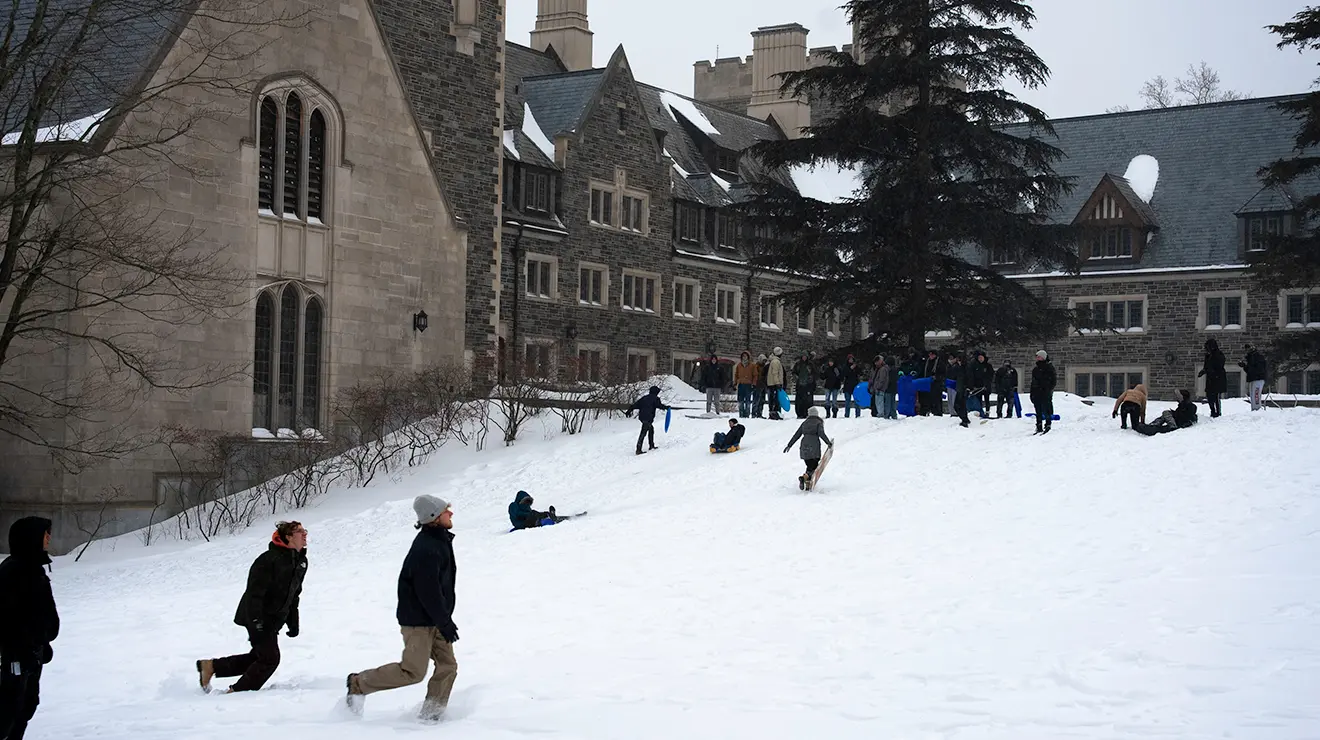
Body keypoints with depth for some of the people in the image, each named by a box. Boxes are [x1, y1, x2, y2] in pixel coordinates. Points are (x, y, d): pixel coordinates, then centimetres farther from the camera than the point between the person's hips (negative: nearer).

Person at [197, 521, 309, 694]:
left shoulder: (301, 562, 7)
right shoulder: (270, 559, -20)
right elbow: (255, 591, -24)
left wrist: (293, 623, 15)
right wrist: (255, 620, -31)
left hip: (274, 620, 9)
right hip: (259, 618, -9)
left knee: (258, 656, 13)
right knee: (270, 658, -12)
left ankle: (210, 666, 25)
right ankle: (237, 691, 1)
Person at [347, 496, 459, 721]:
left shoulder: (439, 541, 10)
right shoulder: (426, 549, -23)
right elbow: (428, 591, -25)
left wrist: (445, 619, 20)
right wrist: (445, 622, -18)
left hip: (434, 619, 10)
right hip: (418, 620, -10)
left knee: (447, 665, 5)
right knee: (413, 671, -8)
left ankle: (431, 714, 12)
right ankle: (359, 684, 7)